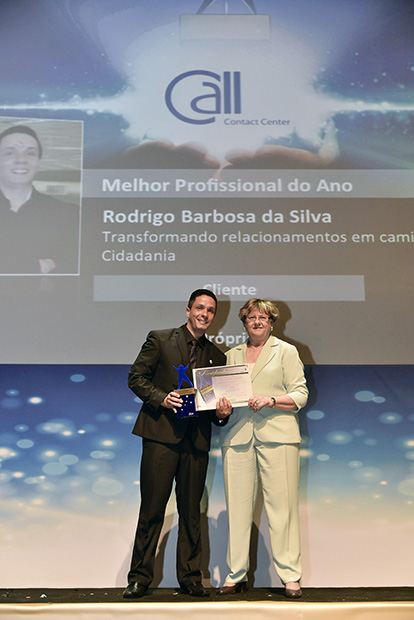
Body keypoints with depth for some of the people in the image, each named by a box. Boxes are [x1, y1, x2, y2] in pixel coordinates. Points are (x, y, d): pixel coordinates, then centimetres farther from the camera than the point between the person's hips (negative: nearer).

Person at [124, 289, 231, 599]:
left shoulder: (217, 356, 16)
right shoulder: (159, 340, 5)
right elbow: (136, 377, 1)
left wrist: (221, 414, -3)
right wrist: (162, 398, -14)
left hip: (197, 440, 4)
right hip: (161, 433, -3)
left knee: (191, 511, 8)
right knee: (152, 509, 0)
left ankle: (190, 577, 20)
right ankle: (140, 576, 13)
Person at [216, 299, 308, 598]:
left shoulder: (286, 351, 10)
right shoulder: (232, 355, 20)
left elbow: (301, 395, 3)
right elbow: (224, 393, 21)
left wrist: (271, 400, -12)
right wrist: (221, 405, -1)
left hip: (277, 435, -2)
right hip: (237, 436, 3)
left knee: (282, 505, -4)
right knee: (238, 506, 1)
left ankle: (290, 576, 8)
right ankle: (236, 575, 11)